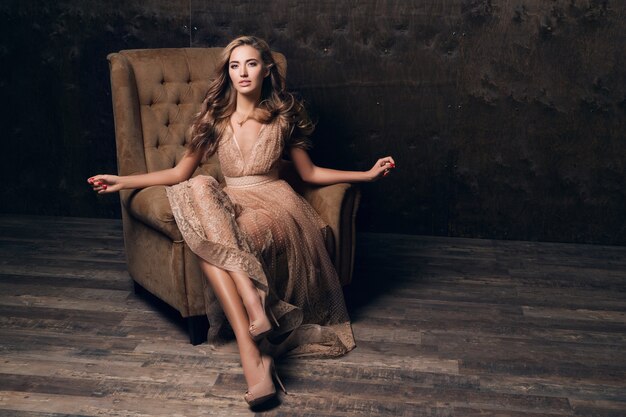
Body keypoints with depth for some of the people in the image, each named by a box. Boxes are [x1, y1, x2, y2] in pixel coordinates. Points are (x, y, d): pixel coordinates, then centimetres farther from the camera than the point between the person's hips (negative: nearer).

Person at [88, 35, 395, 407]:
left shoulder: (283, 116, 5)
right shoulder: (215, 117, 8)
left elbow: (310, 173, 12)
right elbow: (181, 172, 11)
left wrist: (368, 174, 6)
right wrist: (123, 181, 4)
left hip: (273, 203, -2)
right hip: (230, 204, 3)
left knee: (213, 241, -33)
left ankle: (250, 348, -34)